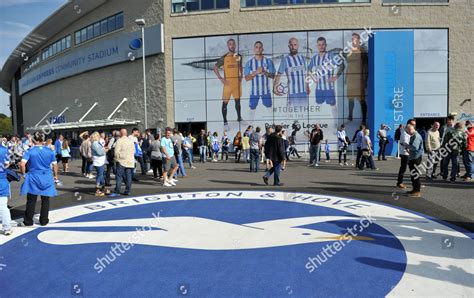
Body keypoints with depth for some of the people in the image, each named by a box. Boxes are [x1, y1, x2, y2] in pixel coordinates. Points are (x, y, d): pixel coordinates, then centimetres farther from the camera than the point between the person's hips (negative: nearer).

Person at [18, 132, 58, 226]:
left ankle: (28, 222, 18)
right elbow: (55, 165, 2)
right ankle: (44, 221, 18)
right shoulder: (50, 151, -2)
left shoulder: (30, 151, -8)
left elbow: (22, 164, -17)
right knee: (45, 200, 11)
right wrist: (55, 176, 15)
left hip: (33, 178, -1)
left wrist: (23, 174, 0)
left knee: (31, 201, 8)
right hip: (47, 178, 1)